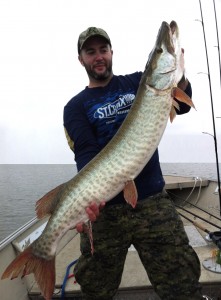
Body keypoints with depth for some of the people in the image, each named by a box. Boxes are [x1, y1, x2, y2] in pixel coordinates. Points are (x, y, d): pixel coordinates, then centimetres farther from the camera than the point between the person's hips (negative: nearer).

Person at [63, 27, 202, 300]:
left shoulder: (138, 82, 11)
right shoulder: (75, 107, 5)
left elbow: (182, 105, 0)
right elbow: (85, 153, -9)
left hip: (153, 201, 1)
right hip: (104, 208, 0)